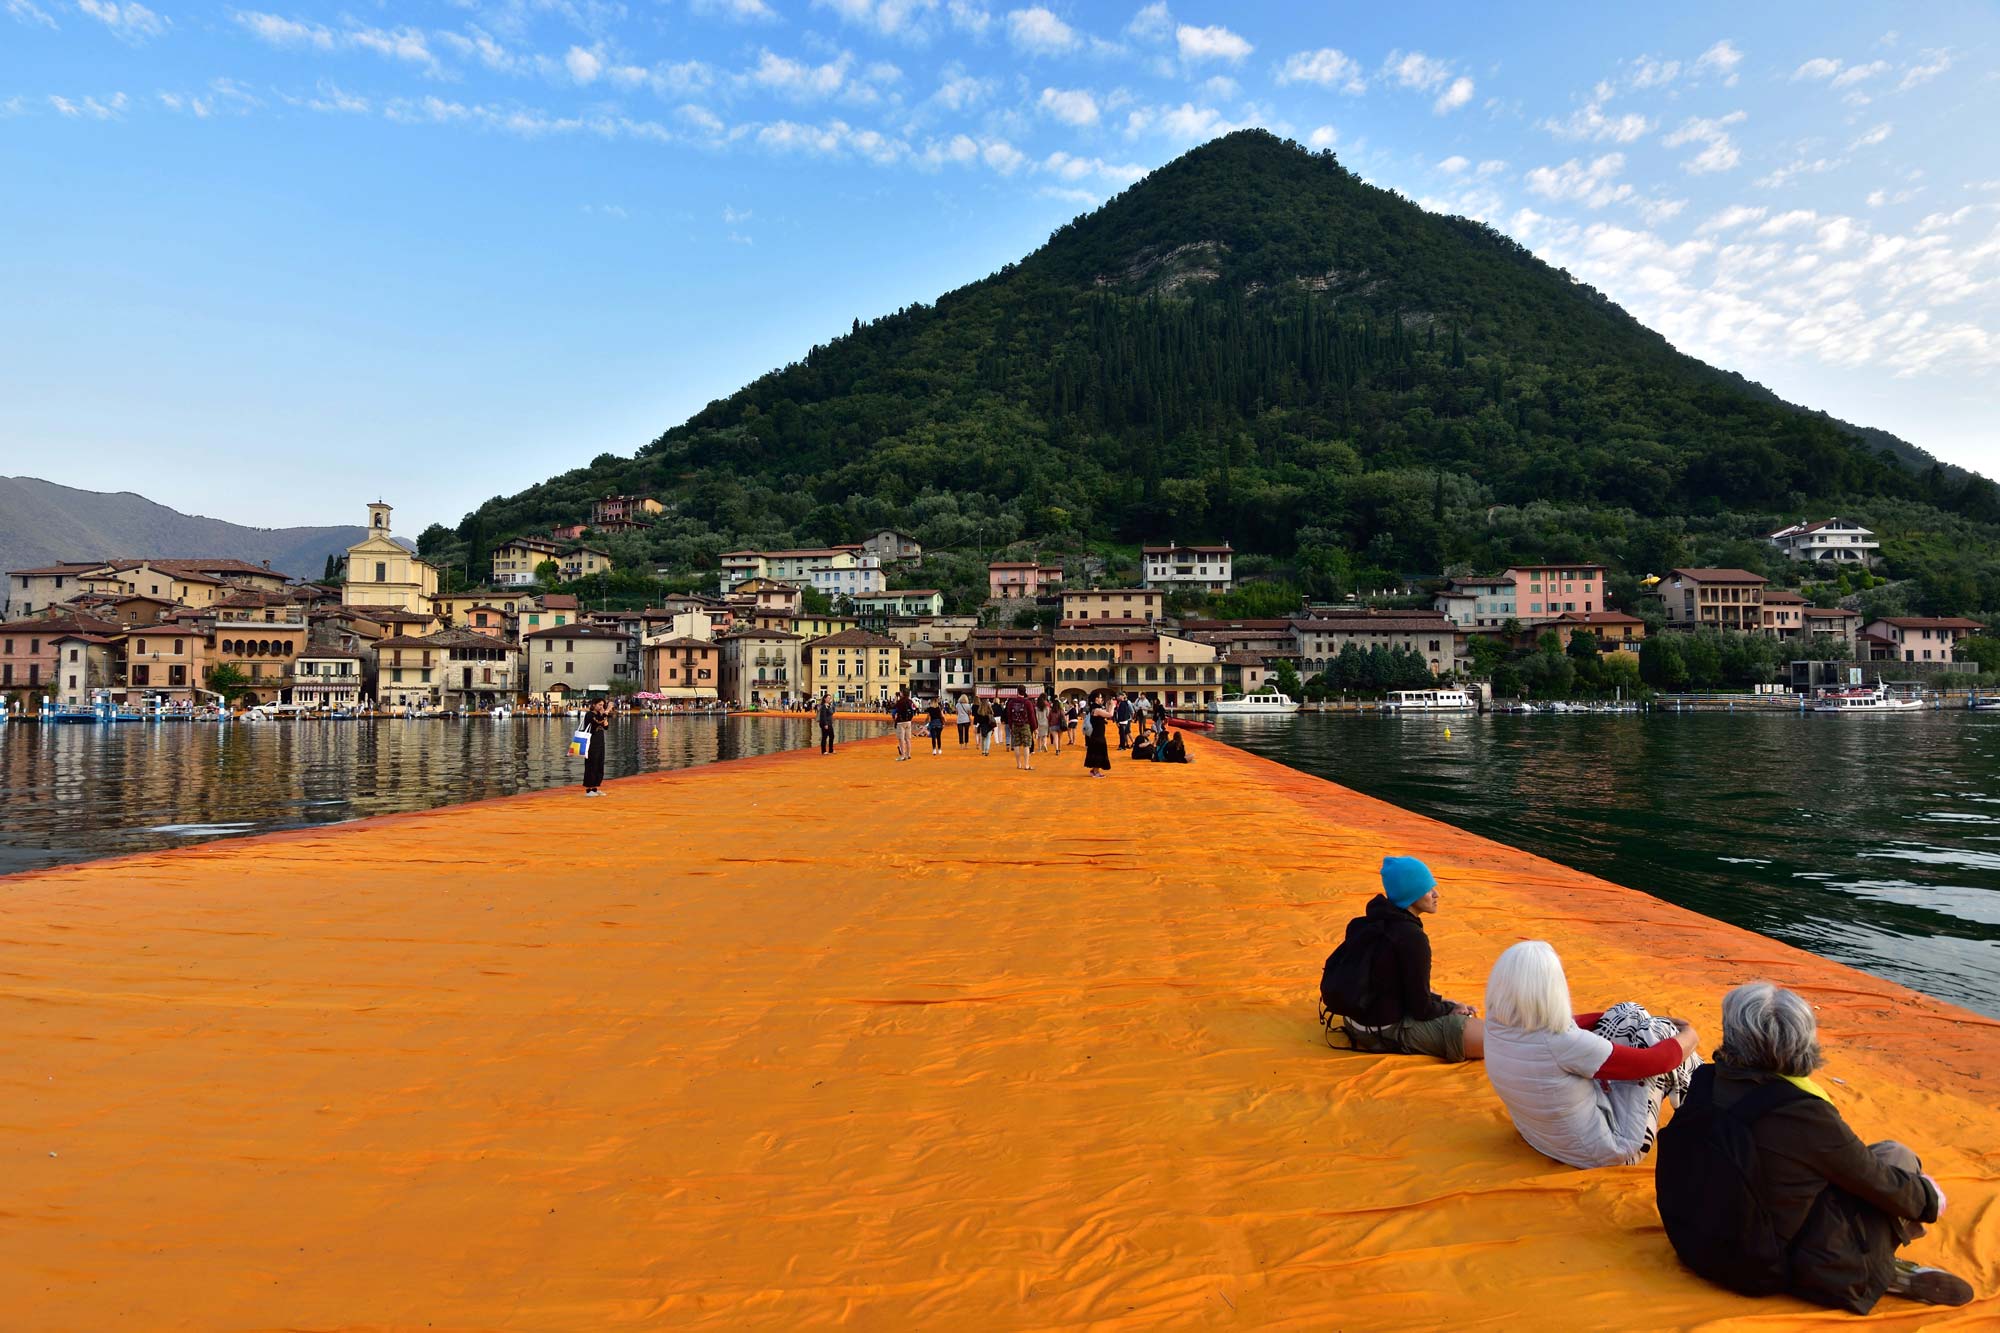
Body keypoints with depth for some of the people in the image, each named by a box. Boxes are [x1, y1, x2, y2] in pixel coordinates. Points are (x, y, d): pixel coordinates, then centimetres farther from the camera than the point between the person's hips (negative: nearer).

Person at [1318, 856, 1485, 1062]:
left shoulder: (1373, 922, 3)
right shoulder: (1411, 937, -24)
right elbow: (1421, 1009, -17)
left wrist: (1443, 1002, 9)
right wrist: (1450, 1008, 2)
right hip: (1389, 1032, -9)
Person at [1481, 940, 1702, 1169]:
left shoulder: (1496, 1023, -15)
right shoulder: (1562, 1043, -36)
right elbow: (1655, 1061, -23)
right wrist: (1689, 1035, -2)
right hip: (1601, 1153, -7)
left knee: (1629, 1014, 10)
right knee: (1656, 1031, 1)